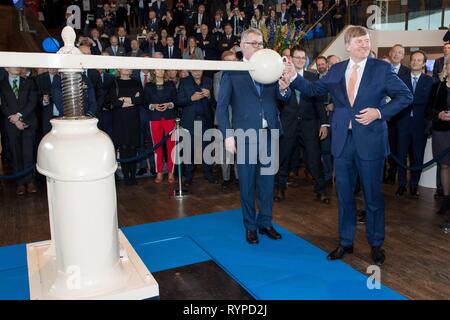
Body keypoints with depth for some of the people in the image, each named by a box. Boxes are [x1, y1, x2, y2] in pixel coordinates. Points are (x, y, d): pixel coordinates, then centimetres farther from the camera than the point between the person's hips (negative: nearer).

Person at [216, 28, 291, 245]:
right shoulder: (232, 72, -1)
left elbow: (282, 97, 4)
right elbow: (221, 106, -3)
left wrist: (283, 89, -19)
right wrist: (227, 135, -11)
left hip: (269, 133, 3)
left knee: (267, 181, 12)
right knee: (247, 183, 7)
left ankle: (265, 222, 28)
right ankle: (250, 226, 22)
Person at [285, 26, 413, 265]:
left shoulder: (381, 68, -3)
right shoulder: (336, 70, 7)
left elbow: (405, 96, -1)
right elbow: (313, 89, 12)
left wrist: (379, 112, -13)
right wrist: (294, 77, -2)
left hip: (370, 141, -3)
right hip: (342, 141, 3)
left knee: (373, 196, 8)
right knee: (344, 195, 12)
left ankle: (376, 244, 28)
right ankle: (345, 242, 28)